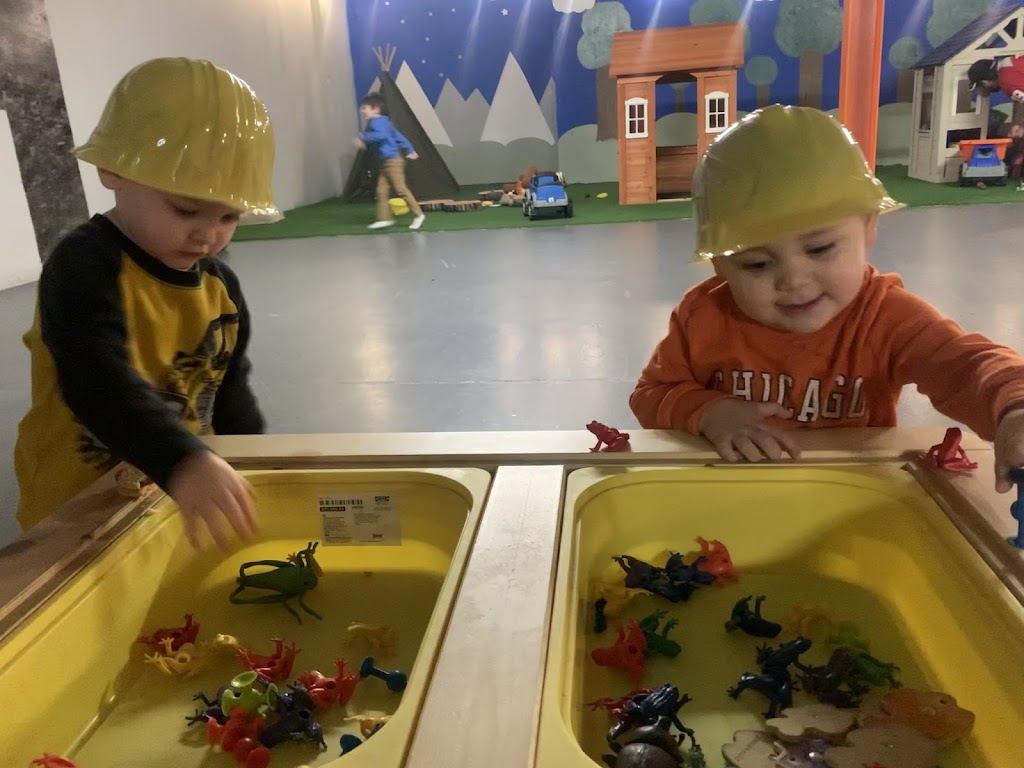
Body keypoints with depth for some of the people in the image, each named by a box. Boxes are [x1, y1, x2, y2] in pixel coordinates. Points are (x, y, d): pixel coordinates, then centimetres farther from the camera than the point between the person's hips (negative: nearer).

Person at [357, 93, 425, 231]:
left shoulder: (377, 121, -13)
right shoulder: (382, 122, 19)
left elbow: (381, 135, -34)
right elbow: (398, 136, 24)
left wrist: (364, 138, -30)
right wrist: (409, 150, 27)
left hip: (392, 161, -10)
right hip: (385, 162, 10)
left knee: (400, 189, -7)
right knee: (382, 190, 5)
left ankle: (418, 215, 0)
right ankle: (385, 218, 5)